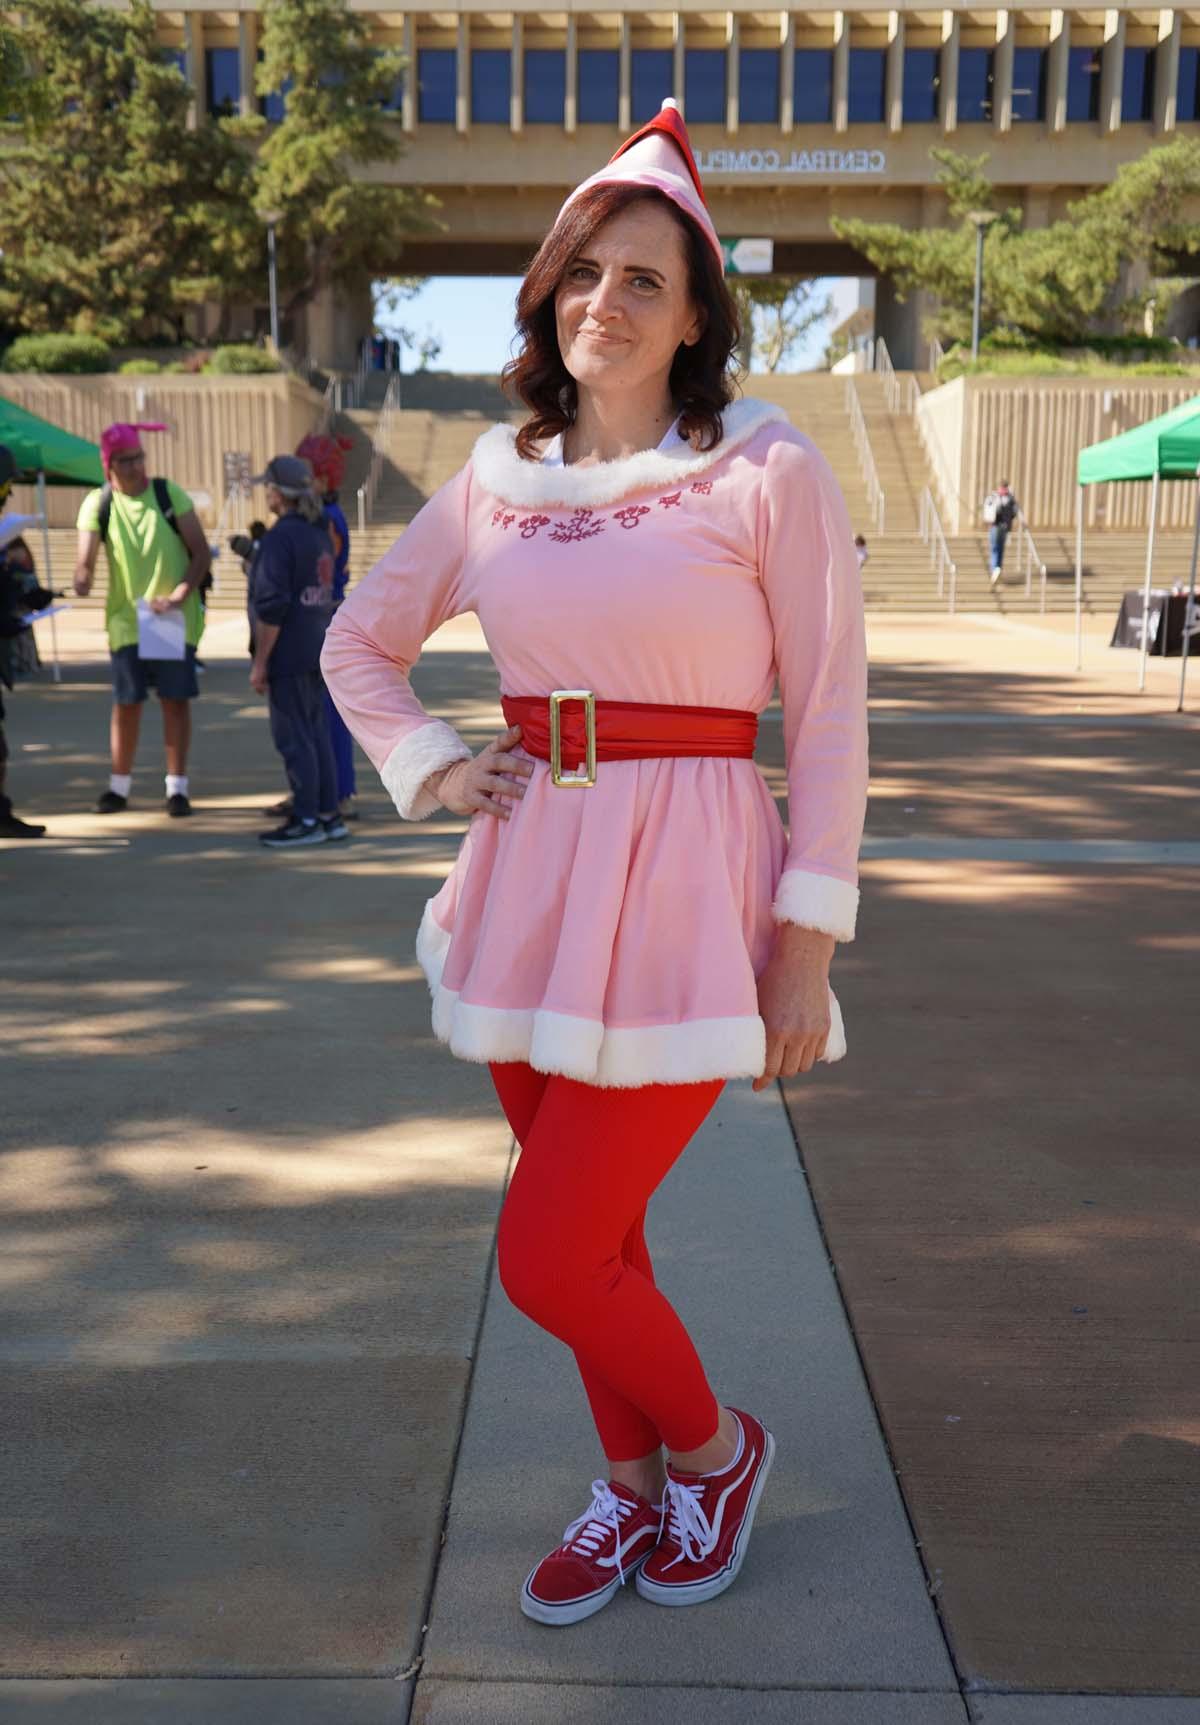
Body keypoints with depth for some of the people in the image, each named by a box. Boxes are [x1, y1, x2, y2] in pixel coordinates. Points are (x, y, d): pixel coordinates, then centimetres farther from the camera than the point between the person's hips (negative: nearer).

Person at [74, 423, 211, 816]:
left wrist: (180, 595, -18)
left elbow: (201, 553, -4)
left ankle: (177, 787, 10)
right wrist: (83, 579, -33)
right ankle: (119, 786, 17)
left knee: (175, 701, 1)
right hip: (126, 619, 1)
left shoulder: (170, 494, -4)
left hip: (175, 618, -1)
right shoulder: (97, 504, -2)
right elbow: (85, 559, -9)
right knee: (126, 703, 5)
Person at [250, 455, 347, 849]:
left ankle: (306, 820, 2)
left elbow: (272, 606, -20)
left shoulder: (279, 537, -16)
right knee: (316, 732, 13)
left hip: (288, 655, -9)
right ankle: (329, 814, 17)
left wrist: (259, 662, -16)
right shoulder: (319, 533, 11)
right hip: (318, 650, 9)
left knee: (292, 737, -2)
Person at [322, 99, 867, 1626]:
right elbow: (356, 645, 19)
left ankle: (715, 1445, 25)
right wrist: (429, 770, 4)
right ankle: (632, 1489, 40)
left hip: (683, 885, -5)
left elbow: (829, 718, -7)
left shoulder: (767, 472, -7)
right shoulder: (498, 482, 7)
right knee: (586, 1235, 16)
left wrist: (807, 942, -10)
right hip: (530, 878, 6)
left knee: (549, 1259, -5)